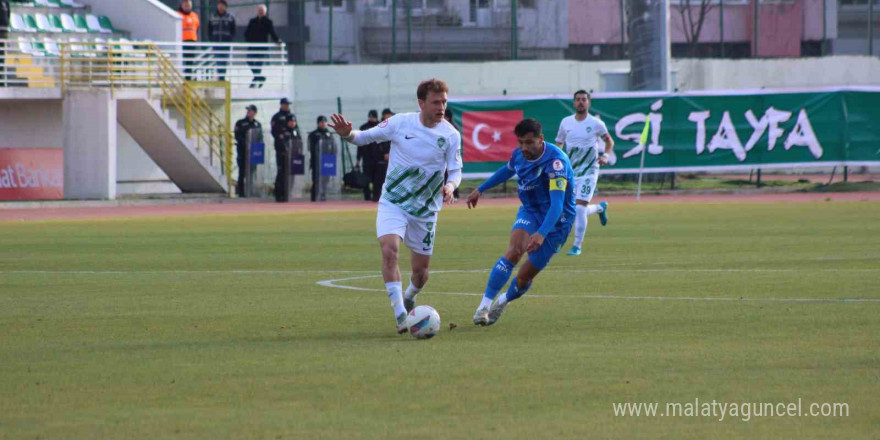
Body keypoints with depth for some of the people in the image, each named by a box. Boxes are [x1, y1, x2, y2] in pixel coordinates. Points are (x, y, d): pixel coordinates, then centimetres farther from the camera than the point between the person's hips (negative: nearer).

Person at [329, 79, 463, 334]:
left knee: (421, 269, 10)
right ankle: (400, 314, -22)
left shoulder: (451, 135, -8)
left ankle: (409, 298, 45)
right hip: (392, 203, -1)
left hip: (425, 210, 2)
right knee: (389, 250, -26)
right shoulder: (400, 123, -9)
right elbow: (365, 137, 1)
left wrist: (450, 186, -24)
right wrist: (347, 134, -21)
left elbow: (456, 170, -1)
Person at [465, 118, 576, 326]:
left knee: (525, 276, -3)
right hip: (530, 210, 4)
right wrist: (480, 190, 30)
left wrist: (542, 233, -50)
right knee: (514, 250, -26)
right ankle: (484, 305, -25)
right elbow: (507, 170, 21)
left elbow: (557, 202, -37)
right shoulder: (519, 154, -6)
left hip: (556, 220, -4)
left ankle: (503, 301, 30)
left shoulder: (555, 161, -28)